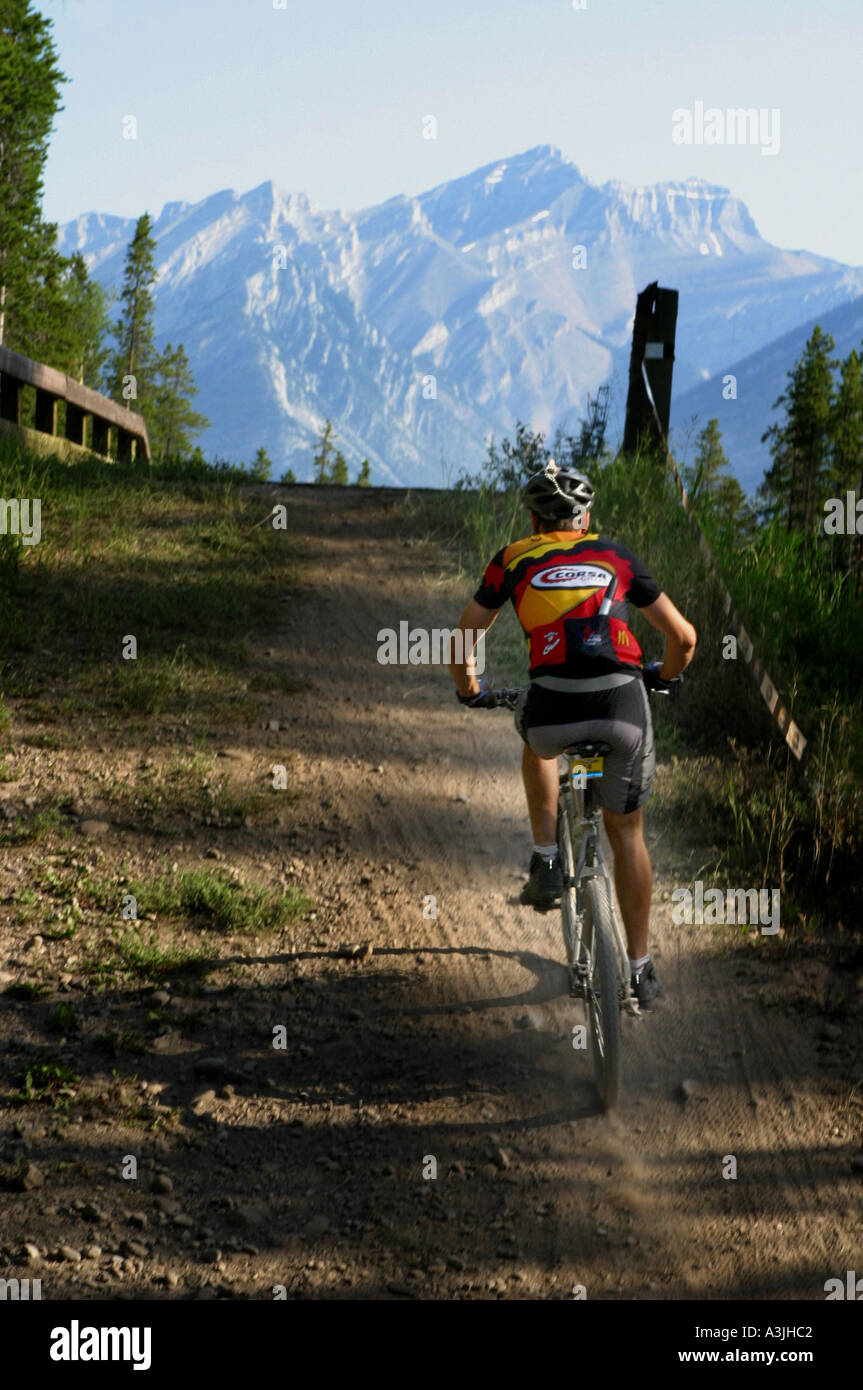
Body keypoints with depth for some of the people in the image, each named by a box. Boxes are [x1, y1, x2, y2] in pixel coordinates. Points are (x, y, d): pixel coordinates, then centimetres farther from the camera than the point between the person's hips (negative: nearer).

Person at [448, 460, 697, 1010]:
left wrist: (471, 691, 41)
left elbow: (462, 643, 20)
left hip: (554, 708, -1)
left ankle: (547, 862, 25)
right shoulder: (617, 557, 21)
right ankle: (641, 968, 26)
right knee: (627, 830, 22)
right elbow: (684, 637, 23)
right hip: (623, 705, 1)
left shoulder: (514, 559, 19)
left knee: (537, 741, 38)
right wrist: (666, 675, 44)